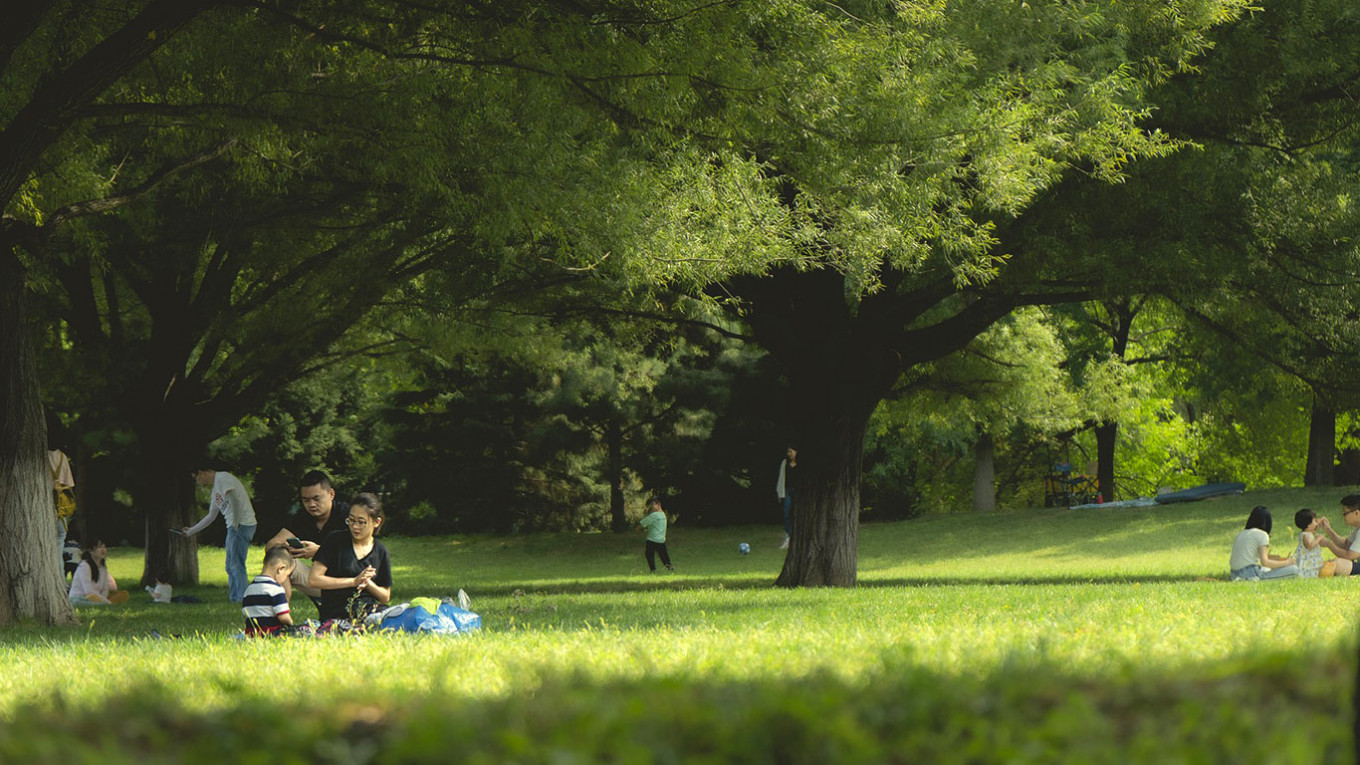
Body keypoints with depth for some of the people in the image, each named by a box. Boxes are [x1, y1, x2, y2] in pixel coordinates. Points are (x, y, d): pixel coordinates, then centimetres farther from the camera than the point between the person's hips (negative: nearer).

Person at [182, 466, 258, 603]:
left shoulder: (223, 478, -8)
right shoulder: (215, 489, 23)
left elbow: (234, 499, -23)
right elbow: (211, 516, 34)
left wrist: (235, 524, -19)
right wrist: (191, 531, 40)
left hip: (242, 525, -10)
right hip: (234, 526, 10)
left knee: (236, 565, -11)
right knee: (231, 566, 12)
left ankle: (242, 599, -13)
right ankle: (234, 599, 14)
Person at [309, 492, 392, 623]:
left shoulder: (381, 552, 12)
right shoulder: (335, 541, 4)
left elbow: (385, 597, 17)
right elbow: (313, 580, -5)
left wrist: (368, 584, -6)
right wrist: (354, 581, -7)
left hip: (369, 610, 3)